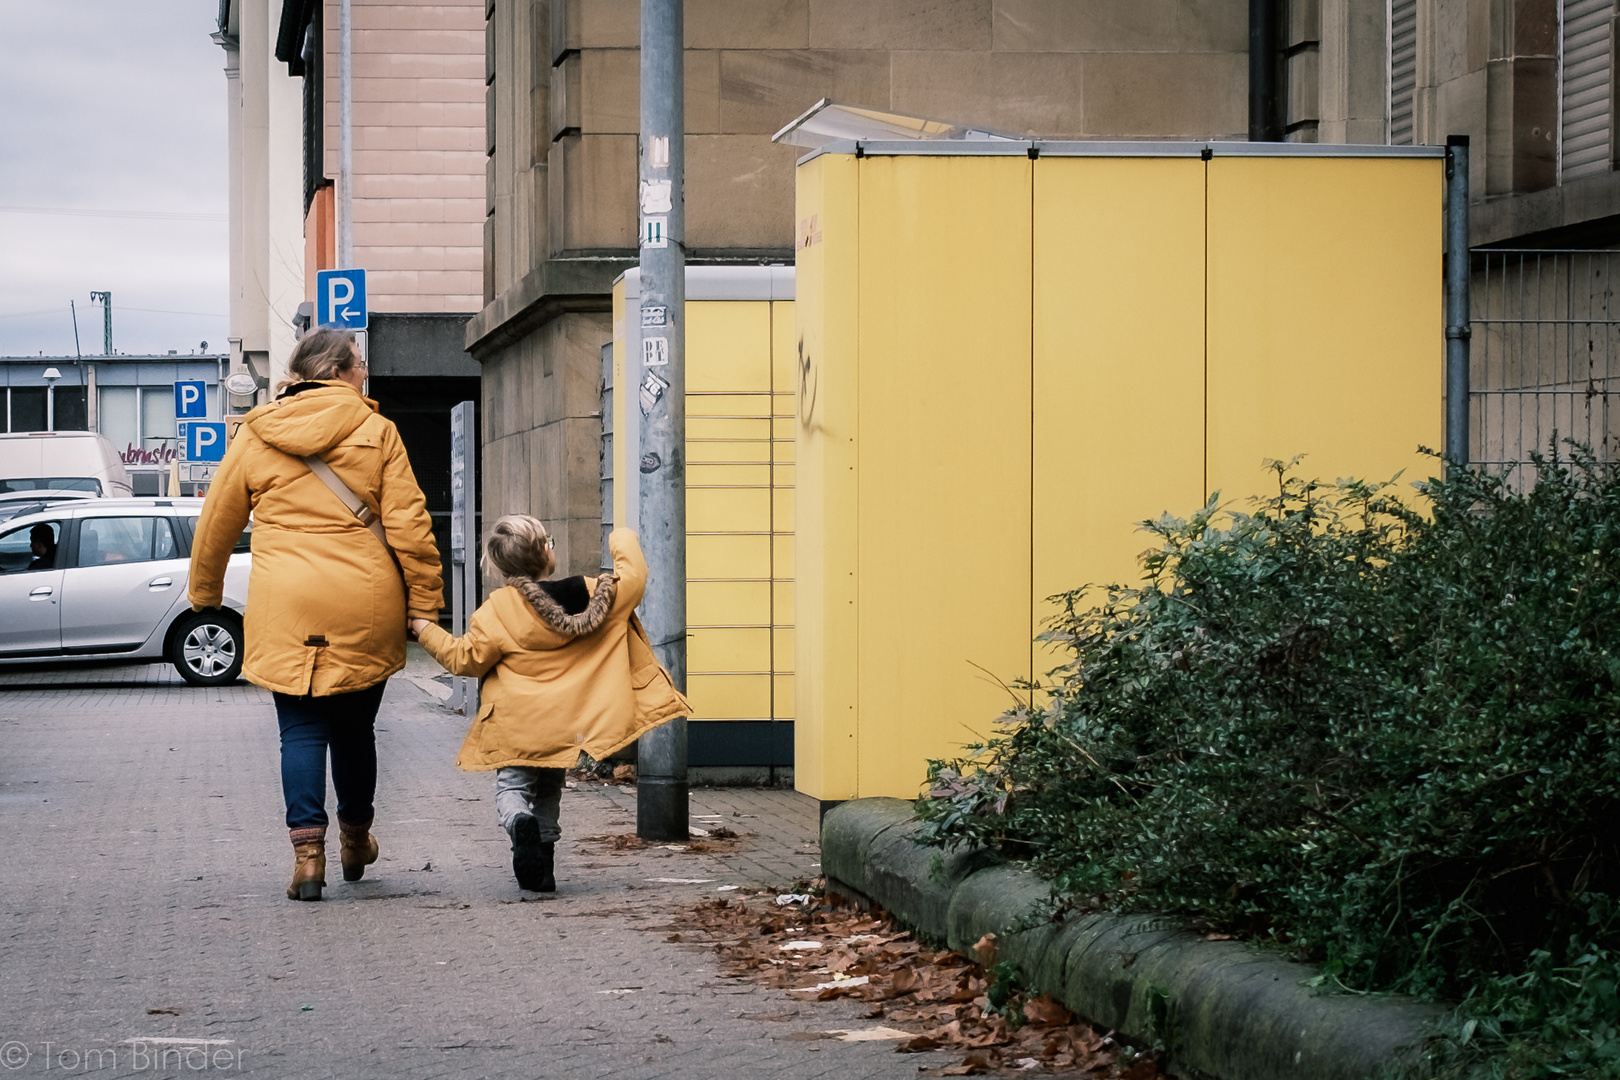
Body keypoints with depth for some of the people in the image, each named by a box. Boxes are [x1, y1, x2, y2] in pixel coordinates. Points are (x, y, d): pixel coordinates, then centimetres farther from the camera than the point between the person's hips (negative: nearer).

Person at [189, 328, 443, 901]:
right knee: (355, 726, 16)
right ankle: (356, 840, 32)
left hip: (286, 612, 0)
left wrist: (205, 592, 28)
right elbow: (409, 524, -3)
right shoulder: (376, 432, 1)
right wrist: (425, 603, 3)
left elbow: (217, 523, 13)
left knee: (302, 731, 3)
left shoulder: (254, 437, 6)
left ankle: (307, 851, -10)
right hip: (365, 608, 0)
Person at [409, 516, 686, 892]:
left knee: (513, 785, 8)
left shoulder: (499, 609, -13)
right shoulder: (594, 594, -6)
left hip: (517, 726, -3)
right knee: (549, 787, 20)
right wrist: (624, 543, 29)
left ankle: (518, 821, -27)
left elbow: (466, 659, -9)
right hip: (567, 722, 3)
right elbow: (633, 578, 9)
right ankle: (543, 869, 11)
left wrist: (426, 631, 4)